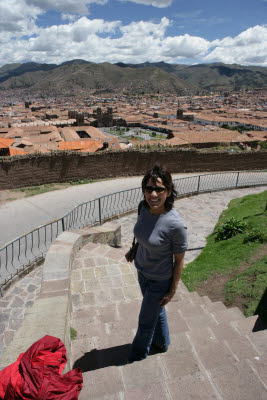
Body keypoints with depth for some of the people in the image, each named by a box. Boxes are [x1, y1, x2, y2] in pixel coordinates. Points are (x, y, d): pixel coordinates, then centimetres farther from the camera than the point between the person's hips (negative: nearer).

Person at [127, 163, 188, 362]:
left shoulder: (176, 225, -33)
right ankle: (162, 343, 58)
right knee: (156, 310, 30)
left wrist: (173, 290, -11)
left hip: (160, 280, -6)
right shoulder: (145, 207, -14)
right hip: (142, 271, 6)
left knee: (146, 321, 17)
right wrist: (133, 250, 18)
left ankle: (139, 354, 49)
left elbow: (179, 261, -20)